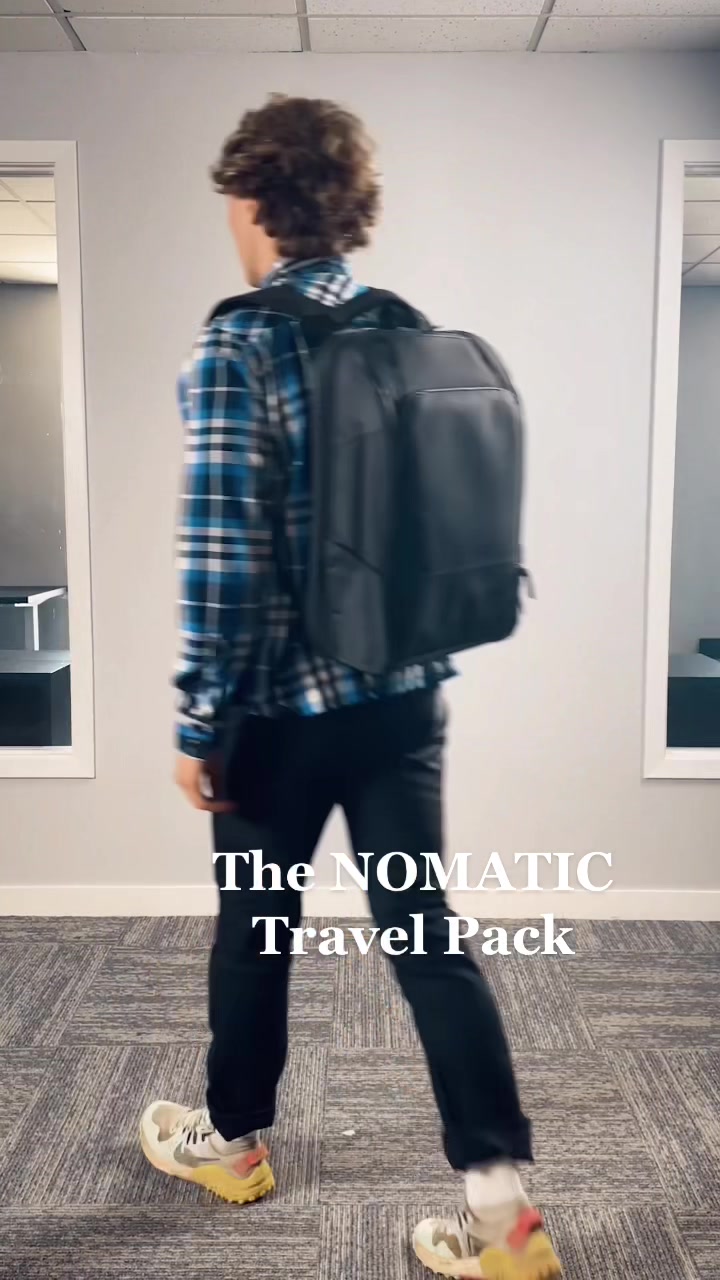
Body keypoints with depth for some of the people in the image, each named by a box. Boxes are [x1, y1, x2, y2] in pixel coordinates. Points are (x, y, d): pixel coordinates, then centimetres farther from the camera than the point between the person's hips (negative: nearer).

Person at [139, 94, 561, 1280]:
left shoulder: (235, 348, -13)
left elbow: (221, 556, -18)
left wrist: (198, 723, -10)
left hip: (288, 704, -5)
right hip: (408, 694, 5)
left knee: (255, 925, 16)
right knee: (427, 928, 10)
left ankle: (232, 1138, 39)